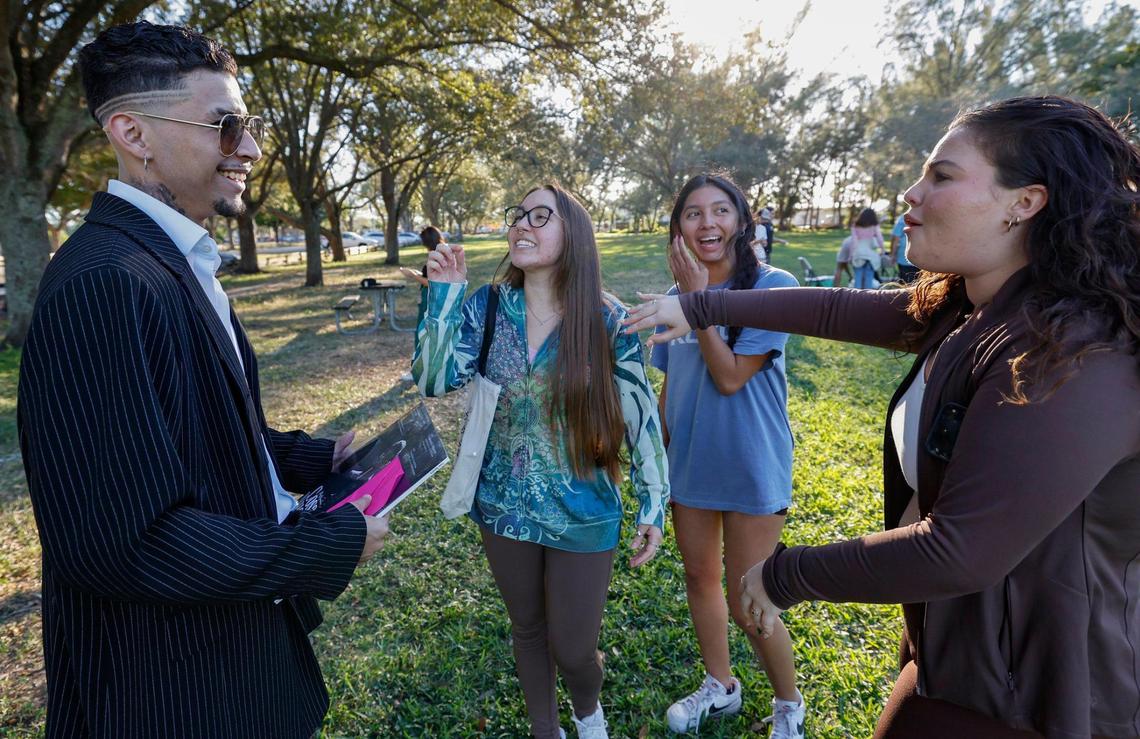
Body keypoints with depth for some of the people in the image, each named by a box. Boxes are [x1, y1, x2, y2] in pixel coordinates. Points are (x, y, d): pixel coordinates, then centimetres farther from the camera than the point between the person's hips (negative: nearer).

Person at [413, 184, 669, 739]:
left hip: (583, 512, -2)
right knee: (527, 630, 21)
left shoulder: (607, 321, -14)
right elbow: (435, 381, -11)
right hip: (504, 505, 3)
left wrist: (654, 507, -5)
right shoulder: (487, 306, -5)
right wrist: (444, 295, -17)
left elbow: (641, 418, -8)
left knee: (572, 648, 10)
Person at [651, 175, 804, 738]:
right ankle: (719, 687, 44)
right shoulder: (675, 296, 2)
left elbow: (731, 376, -21)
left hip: (750, 467, -5)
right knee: (699, 577, 19)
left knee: (745, 602, 3)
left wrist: (699, 297, -20)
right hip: (688, 462, 6)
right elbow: (669, 388, 9)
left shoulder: (772, 287, -14)